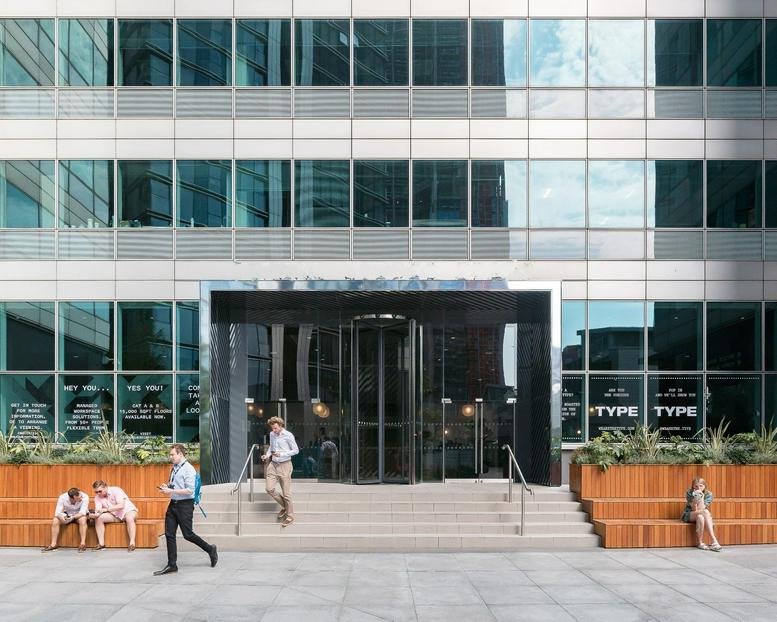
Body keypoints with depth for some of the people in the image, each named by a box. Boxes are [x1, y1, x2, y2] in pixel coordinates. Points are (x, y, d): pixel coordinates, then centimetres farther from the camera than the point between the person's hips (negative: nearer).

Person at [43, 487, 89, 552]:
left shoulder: (84, 497, -30)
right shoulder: (62, 497, -25)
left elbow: (82, 512, -33)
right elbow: (57, 512, -25)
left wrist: (73, 517, -49)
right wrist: (61, 516, -48)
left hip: (79, 515, -2)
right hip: (67, 514, 2)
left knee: (83, 519, -35)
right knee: (55, 520, -23)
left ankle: (83, 544, -33)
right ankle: (53, 544, -14)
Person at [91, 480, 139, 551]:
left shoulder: (116, 490, -20)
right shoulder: (97, 497, -3)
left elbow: (121, 505, -30)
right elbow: (98, 510, -13)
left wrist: (106, 509, -35)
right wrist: (95, 515, -38)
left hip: (128, 511, -5)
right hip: (114, 515, 5)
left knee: (129, 518, -39)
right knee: (98, 518, -17)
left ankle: (132, 543, -36)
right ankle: (101, 543, -17)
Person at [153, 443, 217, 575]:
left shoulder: (188, 469, -14)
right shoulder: (174, 468, 11)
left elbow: (190, 490, -20)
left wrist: (171, 491, -20)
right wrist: (166, 487, 4)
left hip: (185, 505, -8)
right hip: (173, 504, 8)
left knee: (188, 534, -2)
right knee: (169, 534, 6)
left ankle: (210, 550, 18)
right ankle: (172, 565, 13)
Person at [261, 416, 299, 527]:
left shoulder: (288, 435, -10)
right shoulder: (272, 435, 7)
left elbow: (296, 450, -7)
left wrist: (282, 454, -18)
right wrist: (267, 455, 3)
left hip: (284, 465, -5)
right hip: (273, 465, 6)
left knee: (286, 493, -1)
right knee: (269, 488, -6)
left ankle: (290, 516, 13)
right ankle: (284, 506, 17)